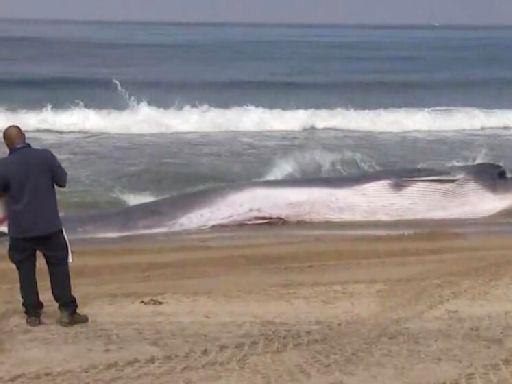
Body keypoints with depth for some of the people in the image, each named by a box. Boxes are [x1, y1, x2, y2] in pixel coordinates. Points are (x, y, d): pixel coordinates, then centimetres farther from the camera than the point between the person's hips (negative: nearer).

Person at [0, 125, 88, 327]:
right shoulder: (45, 156, -10)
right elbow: (62, 180, 0)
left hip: (20, 228, 0)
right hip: (49, 225, 0)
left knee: (26, 271, 11)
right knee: (59, 266, 10)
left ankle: (33, 314, 12)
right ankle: (67, 311, 9)